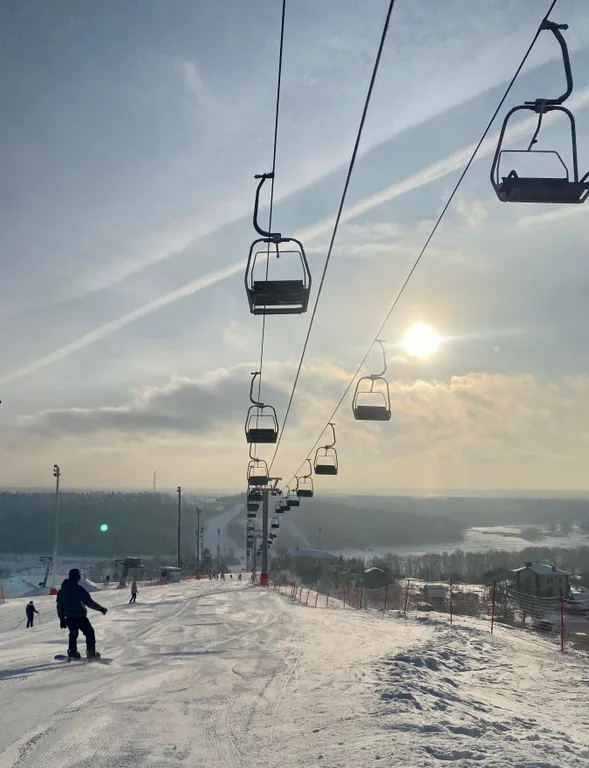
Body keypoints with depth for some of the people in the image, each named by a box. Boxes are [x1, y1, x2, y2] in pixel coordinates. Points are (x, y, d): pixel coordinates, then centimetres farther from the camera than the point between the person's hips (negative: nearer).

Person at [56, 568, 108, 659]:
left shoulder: (62, 591, 3)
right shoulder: (78, 589, -18)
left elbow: (59, 606, 10)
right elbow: (89, 602, -18)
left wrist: (62, 619, 18)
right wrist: (101, 608, -8)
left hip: (69, 618, 6)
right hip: (80, 617, -6)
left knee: (73, 635, 25)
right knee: (89, 632, 8)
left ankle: (72, 653, 21)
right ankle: (91, 653, 2)